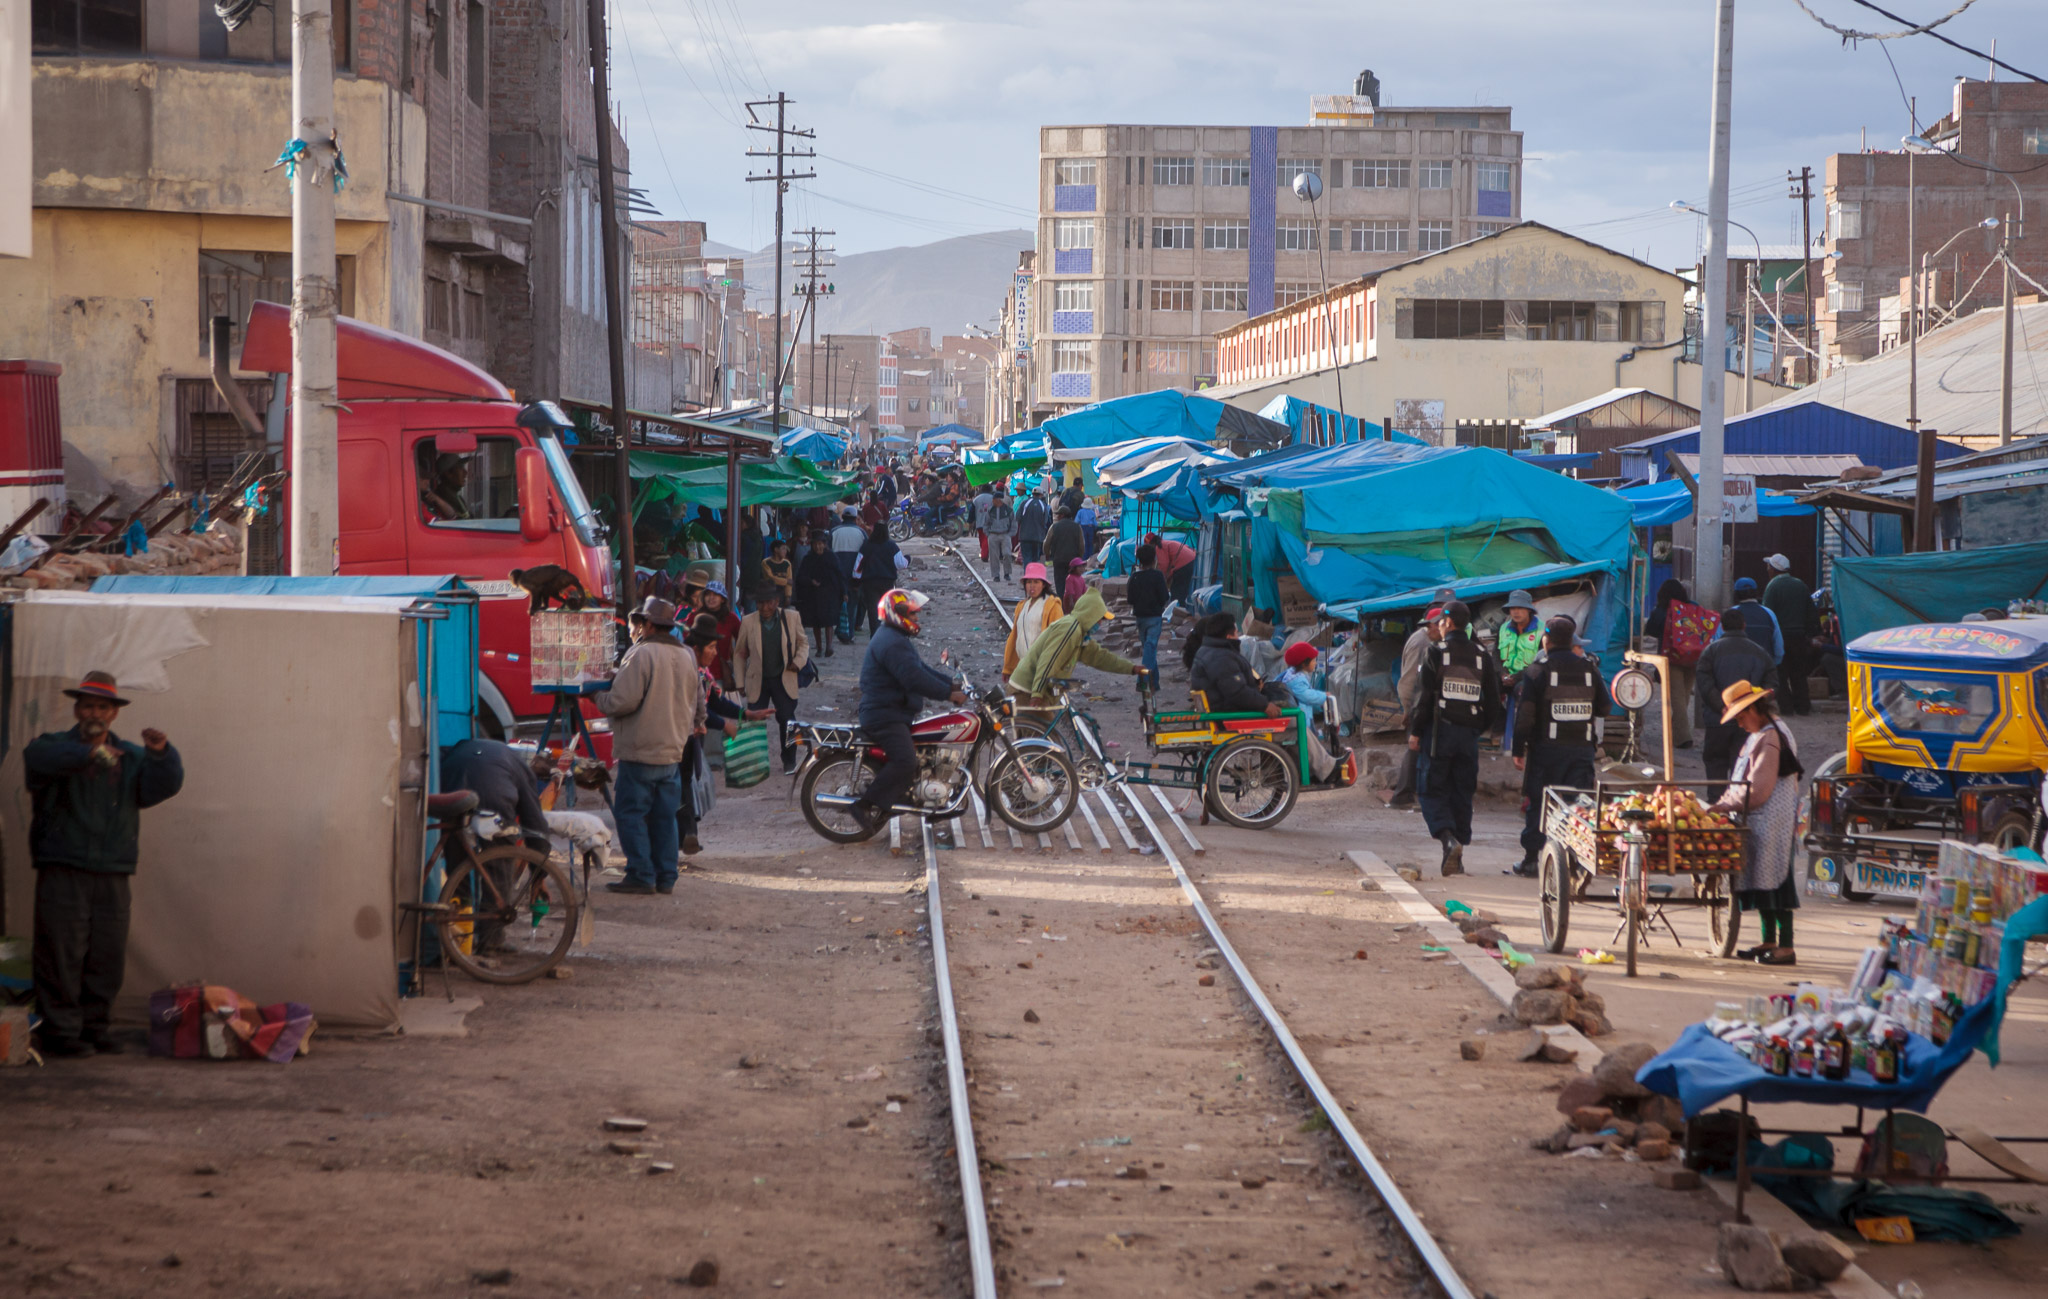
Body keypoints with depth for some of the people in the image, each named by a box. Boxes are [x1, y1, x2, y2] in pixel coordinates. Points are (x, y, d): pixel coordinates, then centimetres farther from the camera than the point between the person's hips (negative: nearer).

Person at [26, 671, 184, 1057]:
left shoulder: (130, 757, 15)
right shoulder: (56, 746, 4)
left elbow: (163, 786, 1)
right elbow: (38, 757, -21)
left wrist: (160, 752, -20)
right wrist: (89, 753, -37)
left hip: (112, 876, 4)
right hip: (62, 870, -4)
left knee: (108, 956, 5)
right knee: (62, 953, -7)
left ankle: (95, 1026, 15)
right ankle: (59, 1029, -3)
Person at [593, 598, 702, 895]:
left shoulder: (641, 654, -13)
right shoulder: (686, 657, 11)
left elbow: (623, 701, -17)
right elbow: (697, 705, 19)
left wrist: (599, 698, 0)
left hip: (640, 751, -7)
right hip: (674, 749, 7)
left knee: (630, 814, 0)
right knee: (665, 816, 11)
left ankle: (641, 875, -3)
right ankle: (666, 878, 11)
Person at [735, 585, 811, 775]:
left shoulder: (792, 618, -2)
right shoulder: (748, 622, -2)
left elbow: (803, 643, 12)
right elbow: (739, 654, 6)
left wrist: (799, 661, -8)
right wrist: (740, 683, 5)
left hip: (784, 679, 0)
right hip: (757, 681, 0)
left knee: (787, 720, -2)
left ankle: (789, 763, 13)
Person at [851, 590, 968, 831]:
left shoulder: (897, 639, 20)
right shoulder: (892, 643, -18)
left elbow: (920, 670, 24)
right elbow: (914, 679, -25)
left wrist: (952, 684, 16)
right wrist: (949, 694, -20)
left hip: (895, 713, 12)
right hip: (884, 716, -12)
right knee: (905, 762, -25)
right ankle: (866, 806, -24)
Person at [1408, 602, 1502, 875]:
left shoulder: (1436, 654, -7)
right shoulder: (1483, 657, 7)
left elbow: (1425, 698, -11)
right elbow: (1493, 706, 8)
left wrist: (1415, 731, -1)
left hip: (1438, 731, -4)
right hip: (1468, 735, 4)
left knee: (1433, 792, 2)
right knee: (1462, 795, 10)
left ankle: (1448, 838, -22)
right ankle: (1457, 859, 9)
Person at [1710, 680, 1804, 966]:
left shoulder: (1768, 739, -17)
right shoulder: (1759, 735, 16)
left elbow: (1757, 789, -20)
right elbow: (1747, 782, 22)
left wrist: (1724, 806, -13)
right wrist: (1725, 802, 13)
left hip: (1771, 822, -11)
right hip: (1759, 822, 11)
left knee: (1774, 883, -9)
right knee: (1762, 882, 15)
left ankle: (1785, 947, -8)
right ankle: (1768, 941, 23)